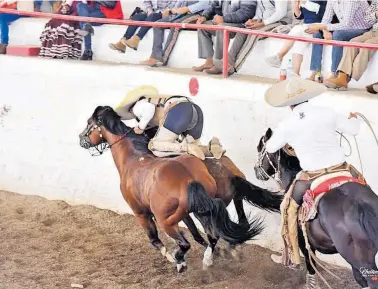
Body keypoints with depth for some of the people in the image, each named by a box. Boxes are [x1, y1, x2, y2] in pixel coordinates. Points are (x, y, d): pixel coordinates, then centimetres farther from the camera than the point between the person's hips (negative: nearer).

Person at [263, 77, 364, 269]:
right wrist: (354, 118, 28)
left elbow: (270, 149, 11)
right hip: (342, 169, 2)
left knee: (289, 208, 19)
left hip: (313, 177, -1)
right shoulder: (327, 113, -4)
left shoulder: (287, 126, -4)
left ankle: (292, 258, 22)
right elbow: (353, 130, 5)